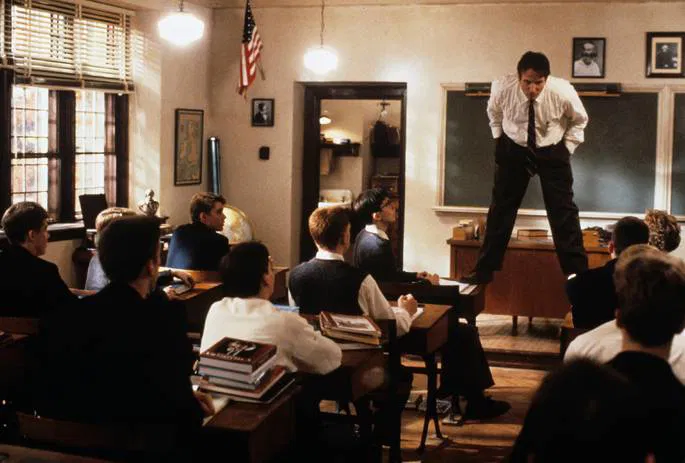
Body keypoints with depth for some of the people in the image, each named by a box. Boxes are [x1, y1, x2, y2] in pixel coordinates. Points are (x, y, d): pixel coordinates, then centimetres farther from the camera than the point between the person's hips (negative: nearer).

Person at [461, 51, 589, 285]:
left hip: (552, 152, -1)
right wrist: (499, 138, 0)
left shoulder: (563, 92, -25)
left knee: (563, 211, -3)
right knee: (501, 208, 3)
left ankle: (577, 272, 6)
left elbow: (579, 120, -2)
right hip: (513, 149, 1)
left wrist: (568, 147, -7)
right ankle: (484, 270, 13)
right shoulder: (502, 88, -23)